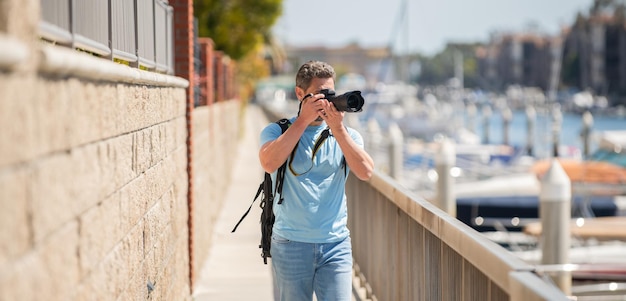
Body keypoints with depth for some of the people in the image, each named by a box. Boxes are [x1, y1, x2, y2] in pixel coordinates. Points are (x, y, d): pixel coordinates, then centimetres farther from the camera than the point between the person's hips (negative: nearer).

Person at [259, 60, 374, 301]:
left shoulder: (347, 135, 8)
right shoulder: (277, 131, 2)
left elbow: (365, 172, -10)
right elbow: (269, 163, -20)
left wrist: (338, 128, -16)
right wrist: (304, 120, -18)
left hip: (336, 245, 1)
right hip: (290, 245, -1)